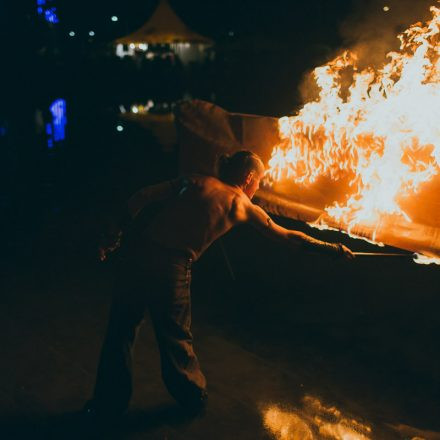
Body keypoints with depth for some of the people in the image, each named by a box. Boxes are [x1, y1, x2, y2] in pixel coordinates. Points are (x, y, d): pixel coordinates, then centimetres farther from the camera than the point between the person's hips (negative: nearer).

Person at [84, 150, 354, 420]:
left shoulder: (195, 182, 14)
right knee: (175, 337, 18)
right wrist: (332, 248, 28)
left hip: (141, 251, 3)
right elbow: (288, 237, 17)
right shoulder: (243, 206, 9)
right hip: (173, 266, -3)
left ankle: (110, 402, 29)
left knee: (122, 328, 16)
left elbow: (140, 199, 5)